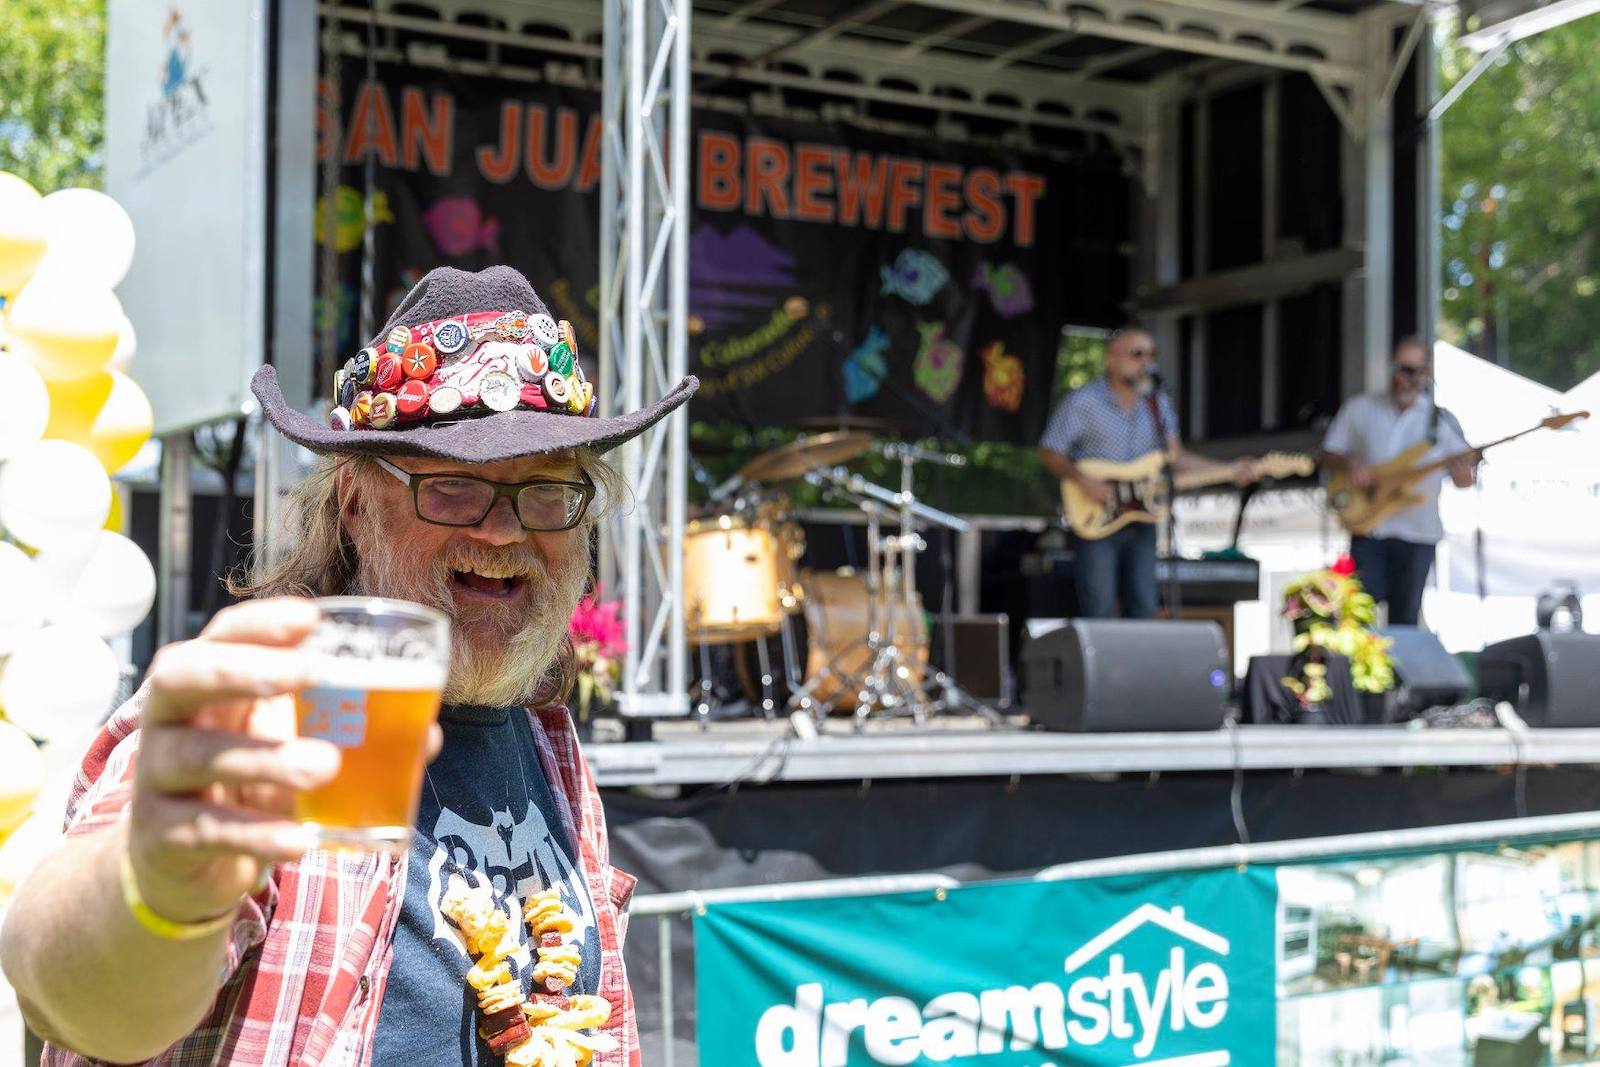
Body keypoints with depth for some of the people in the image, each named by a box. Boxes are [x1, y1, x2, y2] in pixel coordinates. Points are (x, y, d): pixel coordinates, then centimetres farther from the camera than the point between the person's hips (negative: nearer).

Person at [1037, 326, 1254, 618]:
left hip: (1141, 521, 5)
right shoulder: (1082, 402, -6)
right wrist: (1083, 480, -22)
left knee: (1144, 610, 4)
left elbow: (1176, 457, 13)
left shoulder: (1159, 405, 11)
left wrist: (1230, 471, 2)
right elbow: (1049, 452, -5)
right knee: (1099, 614, -6)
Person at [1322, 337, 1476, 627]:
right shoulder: (1359, 408, 7)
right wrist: (1350, 465, -10)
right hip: (1368, 528, 0)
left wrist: (1466, 467, -18)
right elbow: (1329, 457, 11)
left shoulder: (1441, 419, 6)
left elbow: (1463, 480, 5)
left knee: (1404, 620, 5)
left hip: (1418, 532, 1)